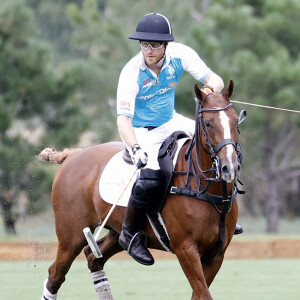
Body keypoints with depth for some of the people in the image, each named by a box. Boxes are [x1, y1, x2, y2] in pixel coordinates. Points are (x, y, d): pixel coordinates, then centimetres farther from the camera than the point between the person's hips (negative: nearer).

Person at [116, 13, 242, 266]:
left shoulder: (180, 55, -14)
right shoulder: (131, 73, -25)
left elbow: (215, 79, -13)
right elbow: (123, 119, -28)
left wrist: (210, 89, -39)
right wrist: (136, 149, -46)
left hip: (171, 123, 5)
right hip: (141, 132, -5)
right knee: (151, 178, -31)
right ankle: (130, 235, -8)